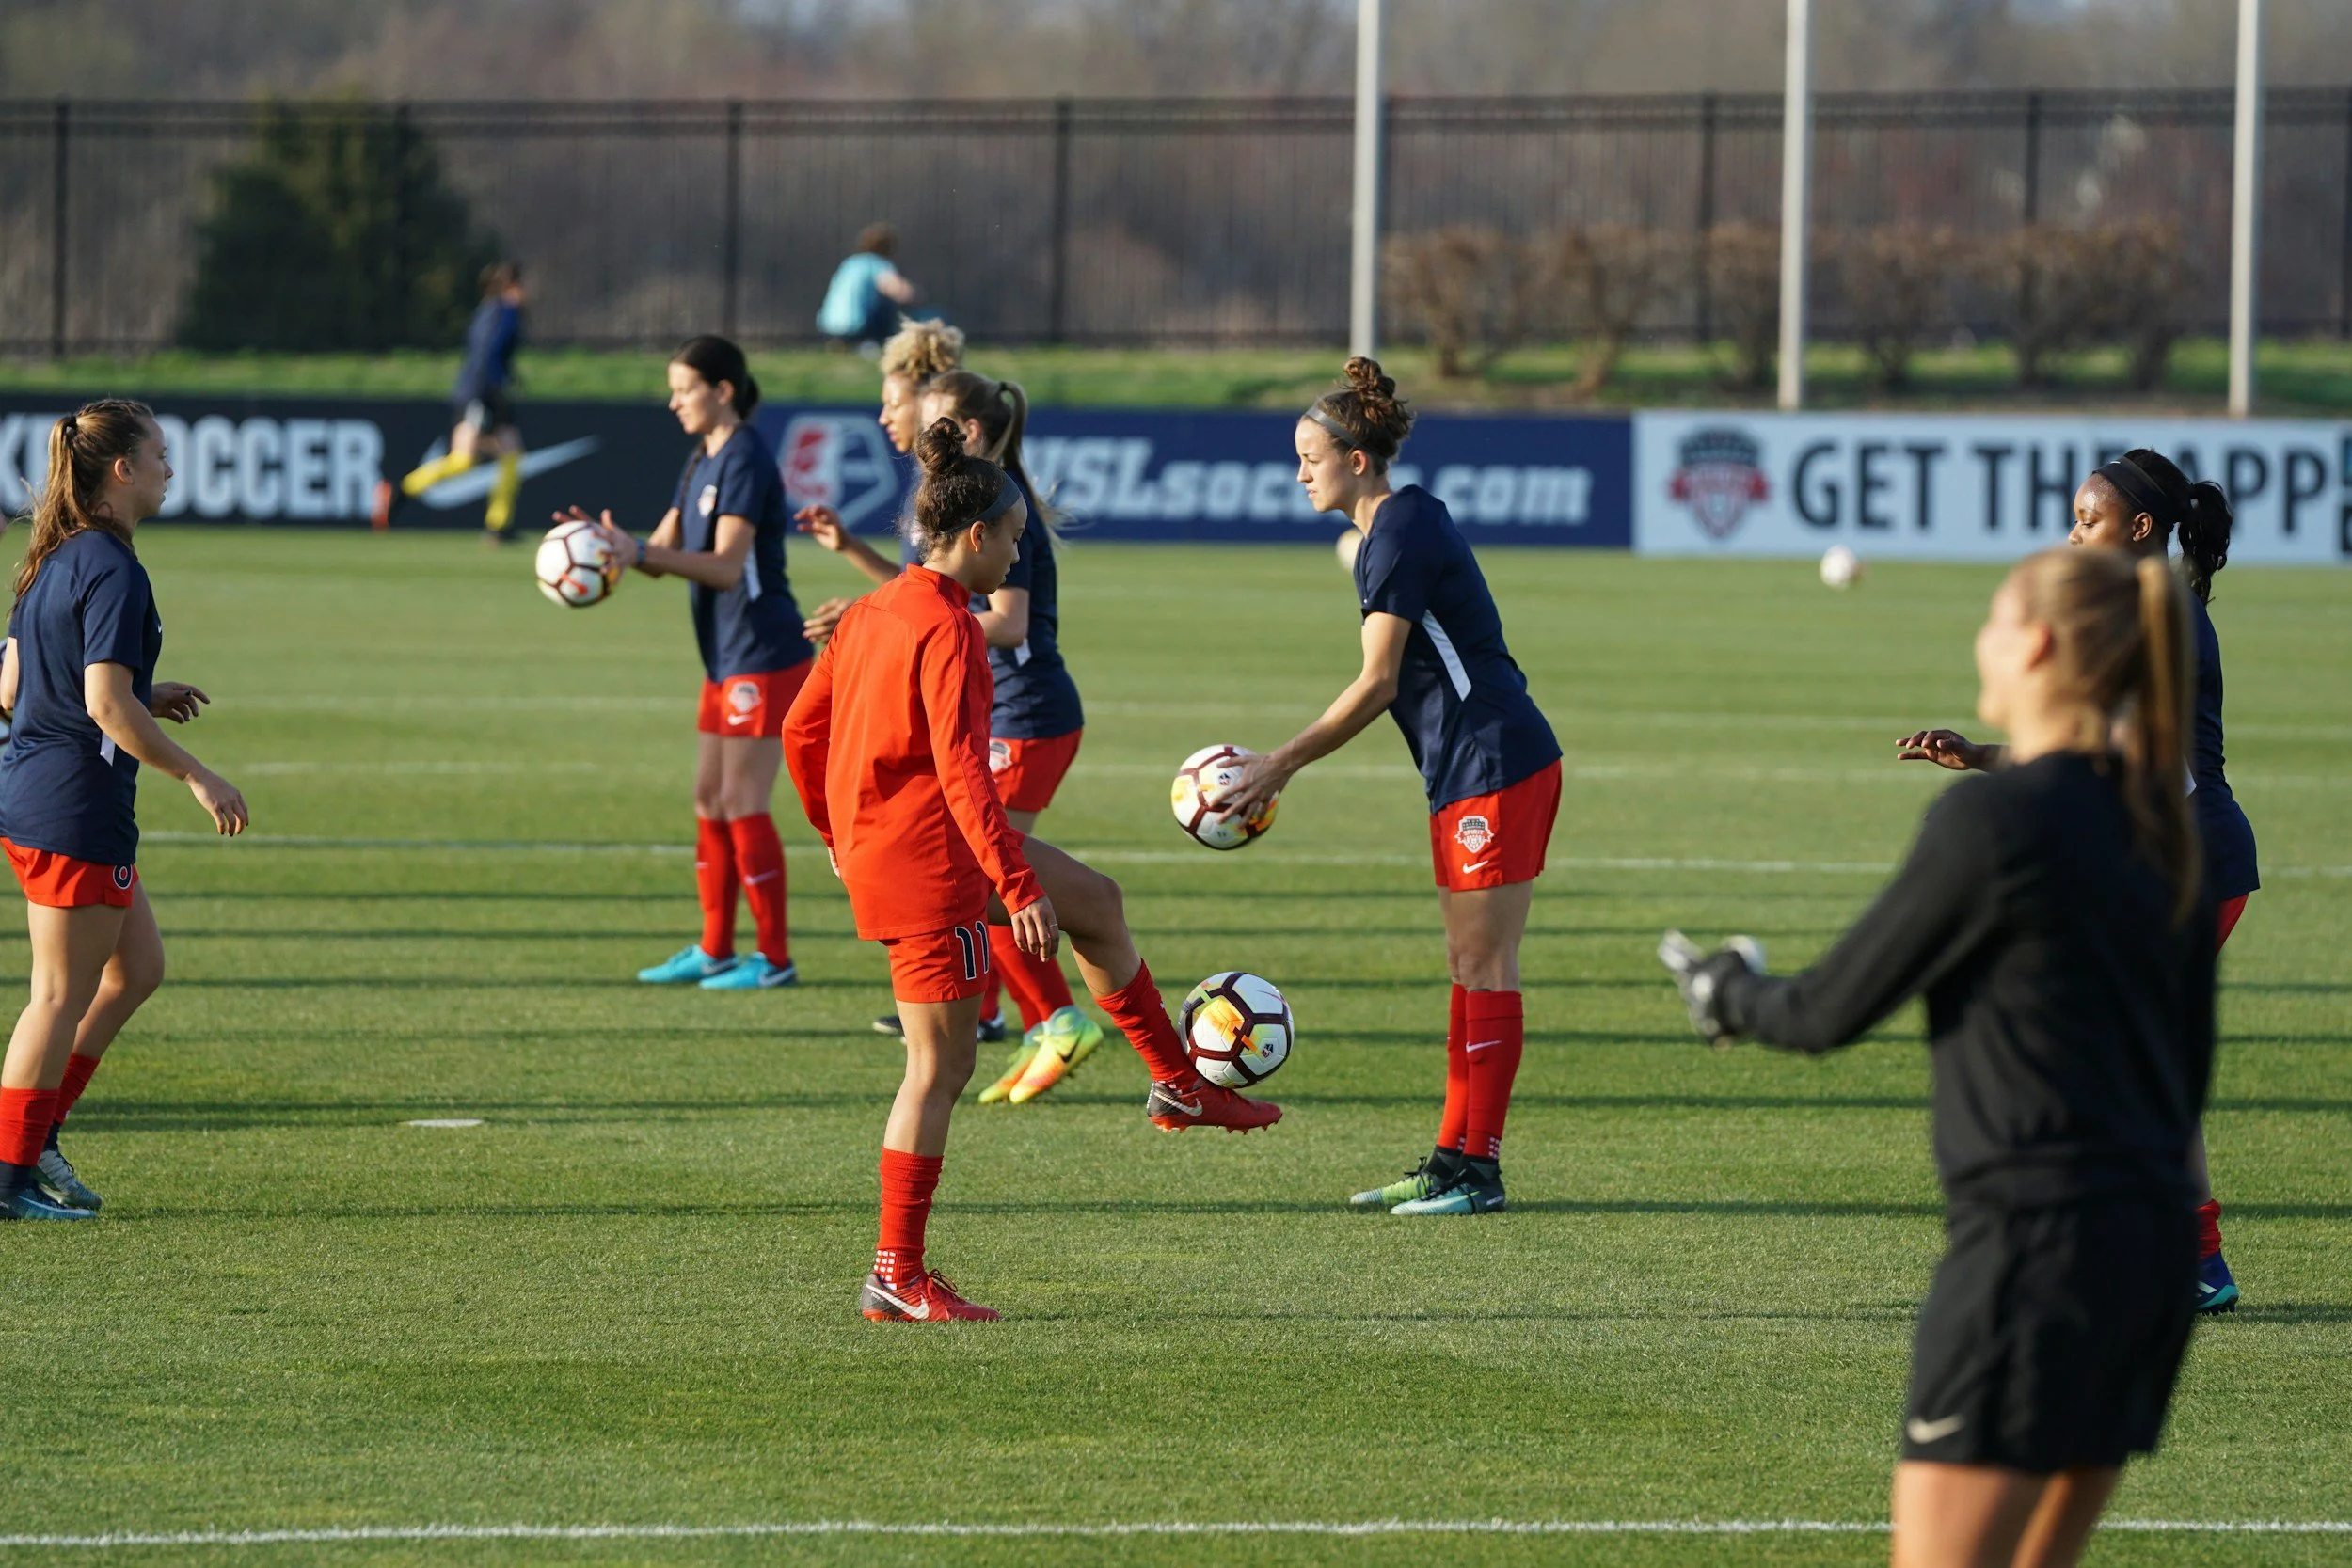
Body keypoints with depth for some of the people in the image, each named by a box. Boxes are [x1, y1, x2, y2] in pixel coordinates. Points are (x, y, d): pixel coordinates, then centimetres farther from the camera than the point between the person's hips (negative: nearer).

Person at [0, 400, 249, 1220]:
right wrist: (197, 776, -18)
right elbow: (106, 704, -24)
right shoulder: (112, 571, -17)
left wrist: (145, 697, 18)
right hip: (74, 807, -10)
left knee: (137, 966, 18)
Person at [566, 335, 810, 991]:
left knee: (742, 804, -6)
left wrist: (639, 552, -32)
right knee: (710, 802, 11)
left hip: (764, 659, -10)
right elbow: (665, 551, 12)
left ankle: (774, 956, 0)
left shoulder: (746, 458, -15)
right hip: (726, 660, 10)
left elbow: (726, 565, -24)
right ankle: (714, 949, 18)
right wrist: (609, 541, -7)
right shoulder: (703, 460, 14)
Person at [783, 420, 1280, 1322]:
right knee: (941, 1067, -3)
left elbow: (799, 732, 15)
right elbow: (960, 769, -26)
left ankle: (1179, 1088, 31)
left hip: (870, 842, 10)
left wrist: (839, 839, 26)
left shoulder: (869, 613, 8)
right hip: (928, 863, -10)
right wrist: (1020, 888, -26)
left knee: (1096, 904, 21)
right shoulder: (948, 629, -19)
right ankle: (897, 1279, 0)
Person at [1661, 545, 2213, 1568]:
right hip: (2152, 1238, 9)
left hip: (2034, 1242, -9)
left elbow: (1833, 1011, -5)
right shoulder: (2159, 826, 12)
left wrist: (1731, 1000, 15)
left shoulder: (1991, 819, -13)